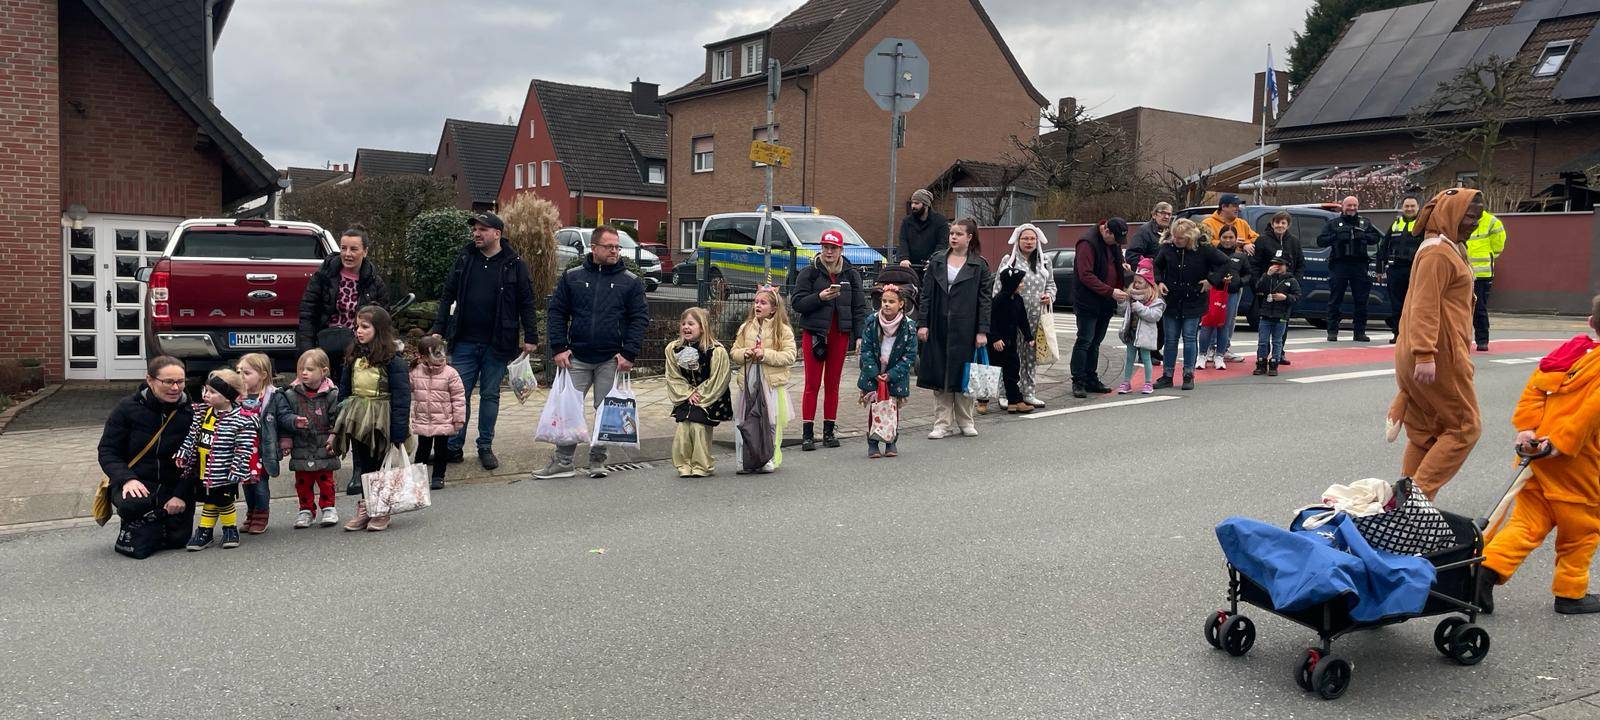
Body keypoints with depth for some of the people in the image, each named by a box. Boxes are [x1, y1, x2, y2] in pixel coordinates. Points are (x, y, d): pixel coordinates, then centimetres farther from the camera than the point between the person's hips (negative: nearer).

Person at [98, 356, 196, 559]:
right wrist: (126, 479, -20)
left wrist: (181, 495, -14)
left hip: (175, 485, 2)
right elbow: (107, 451, -3)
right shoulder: (127, 408, -4)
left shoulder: (190, 413, -2)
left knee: (178, 538, -12)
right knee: (133, 505, -36)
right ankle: (132, 527, 3)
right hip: (135, 483, -2)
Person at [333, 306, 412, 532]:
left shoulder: (393, 360, -12)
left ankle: (381, 512, 19)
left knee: (381, 466, 6)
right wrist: (338, 423, 8)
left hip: (380, 423, -6)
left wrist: (399, 433, -17)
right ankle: (363, 510, 24)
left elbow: (401, 398, -14)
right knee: (360, 466, 12)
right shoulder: (354, 358, 7)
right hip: (357, 422, 6)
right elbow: (344, 391, 13)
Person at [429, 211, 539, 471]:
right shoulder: (464, 259, 6)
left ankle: (485, 447, 18)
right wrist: (438, 329, 4)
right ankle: (454, 447, 13)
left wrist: (530, 337, -5)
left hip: (497, 345, -2)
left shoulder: (514, 264, -2)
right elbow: (448, 296, 10)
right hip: (465, 342, 2)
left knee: (490, 396, 8)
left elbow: (527, 303, 0)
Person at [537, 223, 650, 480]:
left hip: (611, 360, -1)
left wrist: (629, 353, -9)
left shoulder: (630, 281, 2)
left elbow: (640, 319, 0)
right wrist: (559, 348, -4)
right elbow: (556, 312, 6)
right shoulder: (572, 277, 6)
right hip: (577, 358, 1)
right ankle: (562, 461, 11)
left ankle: (598, 460, 17)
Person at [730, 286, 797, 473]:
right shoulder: (745, 328, 12)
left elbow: (789, 356, -10)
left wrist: (765, 354, -17)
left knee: (771, 422, 0)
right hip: (749, 382, 4)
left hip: (773, 383, -4)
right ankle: (747, 459, 14)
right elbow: (734, 354, 14)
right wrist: (744, 354, -8)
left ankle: (771, 458, 13)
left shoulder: (783, 330, -2)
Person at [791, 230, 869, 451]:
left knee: (832, 384, 9)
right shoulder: (809, 272, 1)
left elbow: (859, 307, 8)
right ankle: (807, 434, 0)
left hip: (840, 334, 2)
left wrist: (859, 336, 0)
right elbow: (797, 302, -4)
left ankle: (829, 432, 16)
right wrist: (819, 297, -18)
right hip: (814, 333, -2)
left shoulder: (851, 274, 8)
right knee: (812, 385, -3)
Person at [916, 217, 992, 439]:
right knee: (938, 374, 3)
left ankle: (965, 421, 19)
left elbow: (985, 300, 0)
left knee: (962, 373, 4)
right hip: (938, 327, 2)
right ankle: (943, 423, 10)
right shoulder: (937, 261, 7)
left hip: (965, 327, -2)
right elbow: (926, 294, 7)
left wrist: (982, 331, -6)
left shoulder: (979, 265, 1)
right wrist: (922, 323, -1)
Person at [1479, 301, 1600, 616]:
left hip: (1536, 451, 6)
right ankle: (1570, 593, 22)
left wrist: (1526, 428, -2)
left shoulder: (1571, 350, 9)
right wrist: (1564, 443, -20)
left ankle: (1489, 567, -7)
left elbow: (1534, 387, 3)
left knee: (1529, 521, 10)